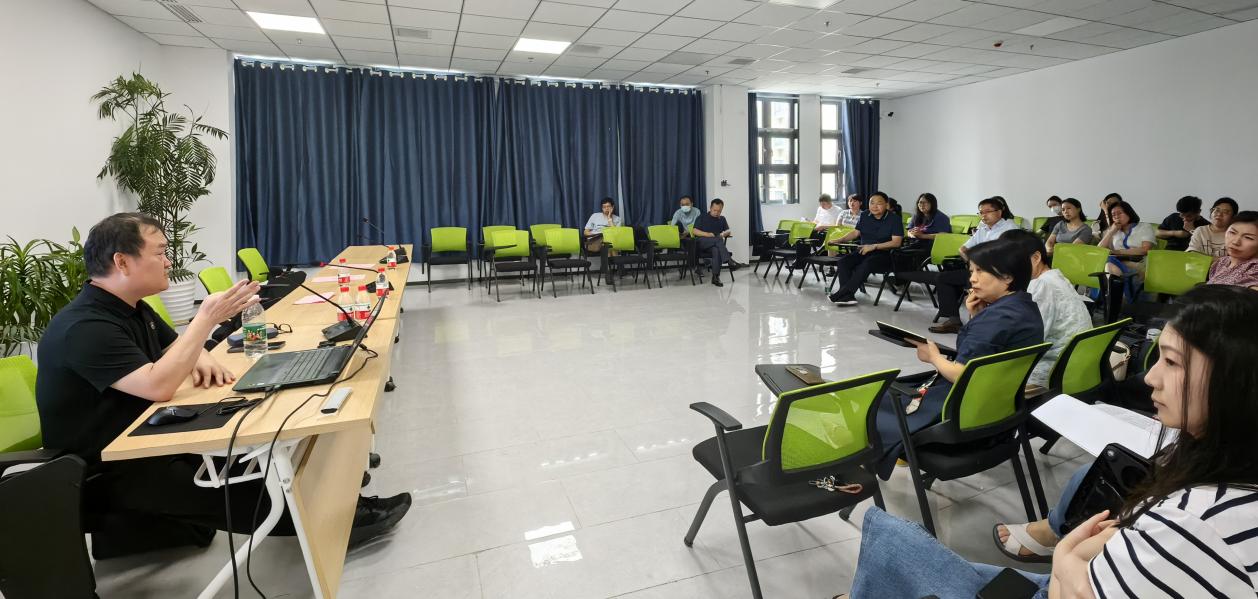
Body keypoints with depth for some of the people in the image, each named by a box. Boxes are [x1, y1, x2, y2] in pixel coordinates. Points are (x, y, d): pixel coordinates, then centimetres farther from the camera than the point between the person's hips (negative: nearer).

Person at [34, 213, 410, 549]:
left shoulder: (131, 307, 7)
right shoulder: (85, 328, -26)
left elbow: (173, 346, 19)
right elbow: (157, 386, -35)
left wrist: (201, 359, -7)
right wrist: (207, 318, -29)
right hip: (102, 473, -9)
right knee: (226, 492, -24)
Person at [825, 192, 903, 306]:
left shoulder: (894, 219, -5)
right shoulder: (864, 216, 13)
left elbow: (896, 242, -13)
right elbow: (856, 232, 21)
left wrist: (874, 246, -22)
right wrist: (840, 240, 5)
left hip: (884, 254, -6)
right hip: (863, 251, 6)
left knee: (866, 265, -37)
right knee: (843, 261, -23)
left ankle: (840, 294, -34)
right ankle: (848, 297, -33)